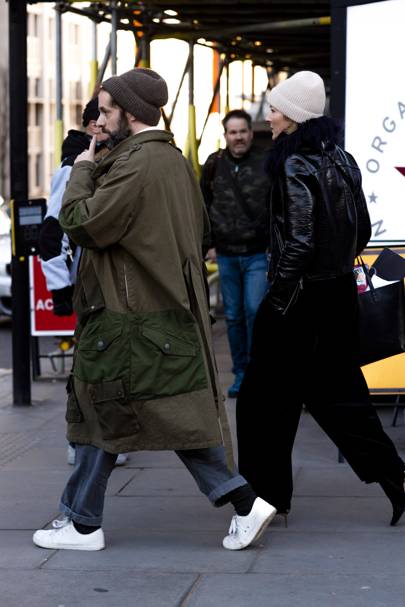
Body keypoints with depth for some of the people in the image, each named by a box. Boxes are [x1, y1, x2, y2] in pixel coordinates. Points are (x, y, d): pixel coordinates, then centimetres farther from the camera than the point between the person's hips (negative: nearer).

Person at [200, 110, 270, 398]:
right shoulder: (215, 164, 5)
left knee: (255, 310, -11)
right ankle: (240, 372, 20)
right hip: (226, 255, 4)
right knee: (233, 315, 9)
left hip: (258, 253, -4)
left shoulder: (266, 163, -5)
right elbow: (203, 205, 15)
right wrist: (209, 244, 10)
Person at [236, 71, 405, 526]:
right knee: (336, 394, 14)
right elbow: (362, 230, 15)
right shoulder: (340, 160, 9)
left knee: (264, 399, 5)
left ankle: (267, 496, 13)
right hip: (340, 293, 8)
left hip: (303, 298, -8)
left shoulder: (295, 167, -16)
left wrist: (276, 298, -16)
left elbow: (299, 241, -22)